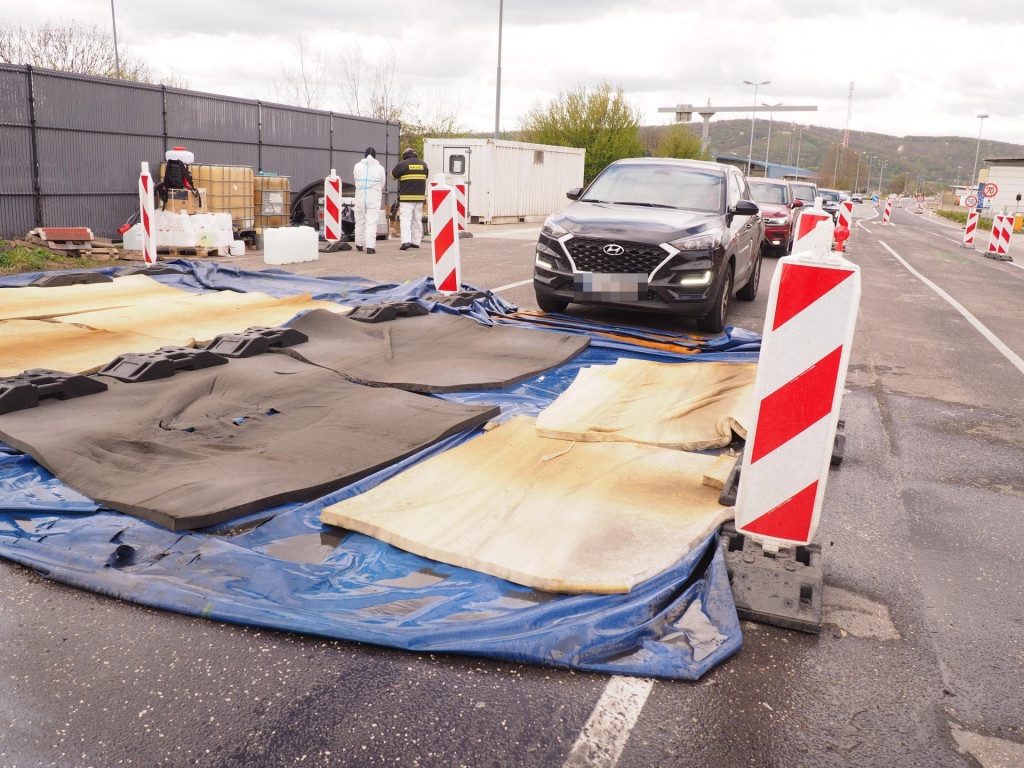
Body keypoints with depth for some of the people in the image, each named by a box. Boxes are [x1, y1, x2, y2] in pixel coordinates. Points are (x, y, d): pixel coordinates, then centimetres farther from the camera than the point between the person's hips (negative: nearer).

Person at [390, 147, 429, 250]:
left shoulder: (403, 164, -7)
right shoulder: (423, 164, 10)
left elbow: (393, 175, 5)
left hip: (406, 197, -5)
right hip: (420, 196, 5)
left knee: (405, 219, -7)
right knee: (417, 219, 13)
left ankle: (406, 241, -20)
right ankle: (416, 242, 16)